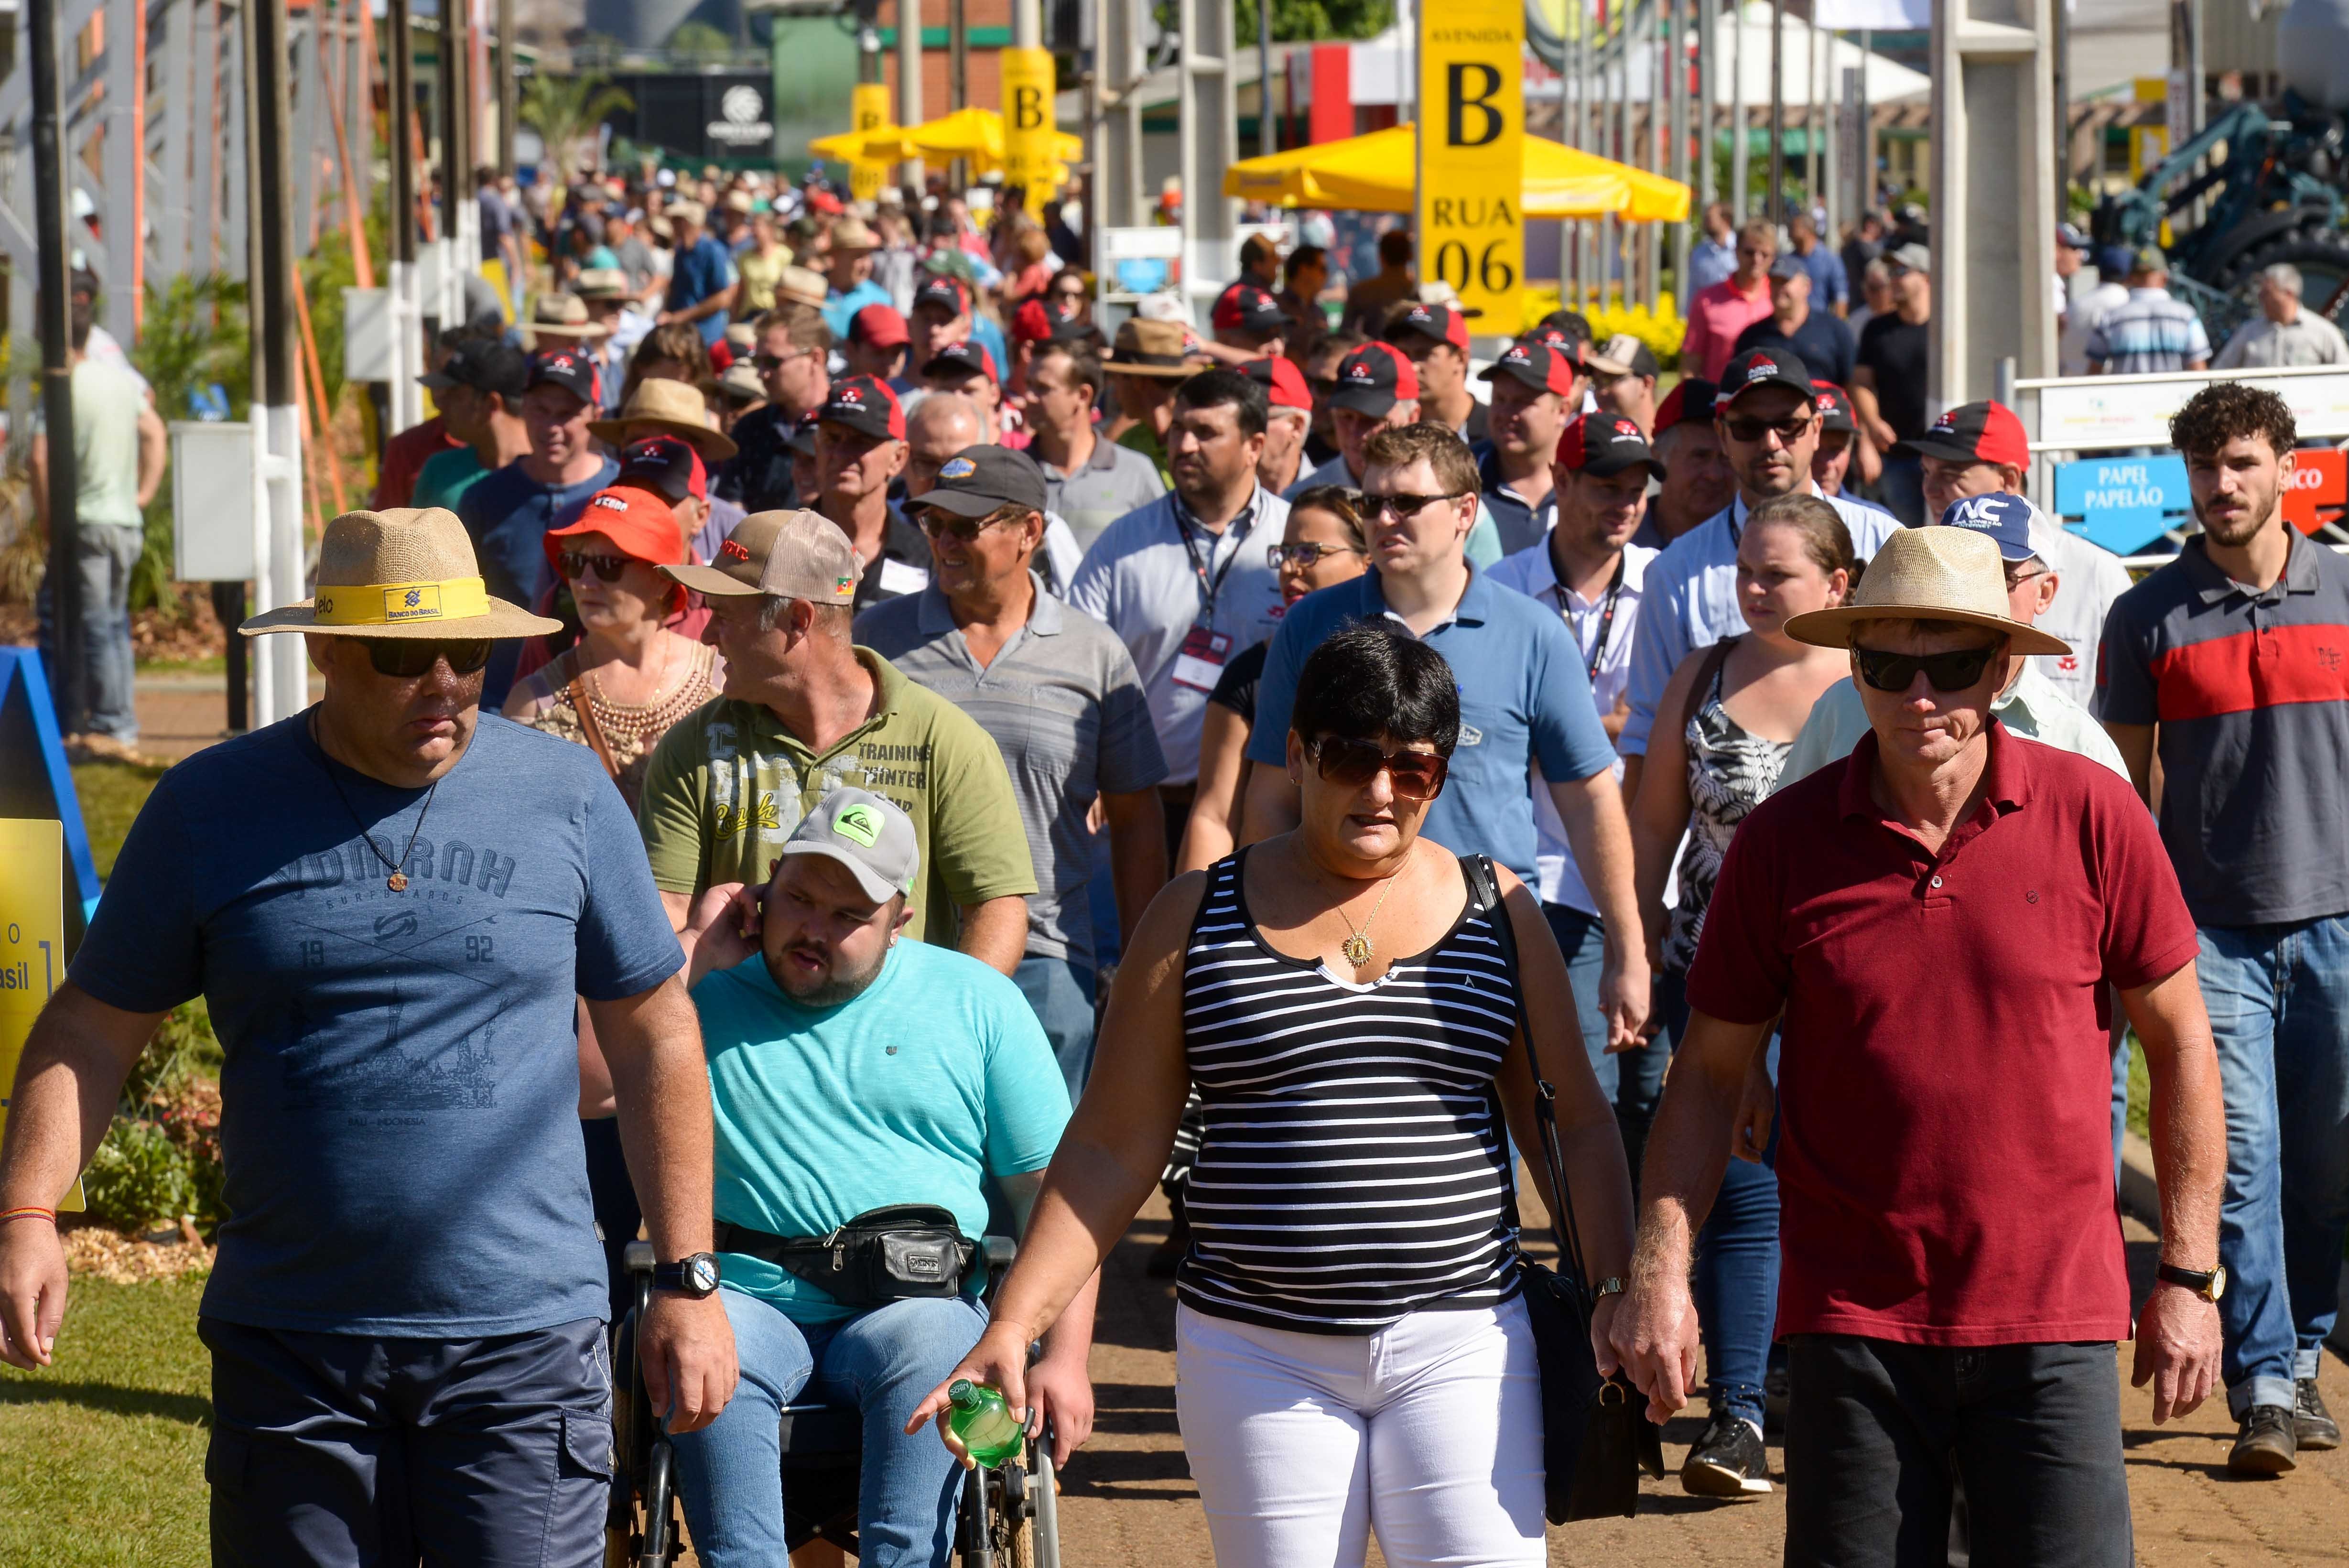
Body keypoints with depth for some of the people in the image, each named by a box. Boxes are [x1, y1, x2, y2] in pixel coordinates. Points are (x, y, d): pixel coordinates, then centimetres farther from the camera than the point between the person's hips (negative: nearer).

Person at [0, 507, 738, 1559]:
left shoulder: (564, 794, 4)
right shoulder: (210, 808, 4)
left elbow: (654, 1035, 10)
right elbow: (92, 1027, 7)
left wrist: (687, 1282, 6)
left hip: (523, 1345, -1)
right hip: (288, 1345, 1)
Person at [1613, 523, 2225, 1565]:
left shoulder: (2091, 816, -3)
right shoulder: (1781, 842, -1)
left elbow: (2179, 1040, 5)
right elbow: (1711, 1071, 6)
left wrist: (2189, 1274, 4)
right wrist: (1660, 1274, -3)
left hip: (2052, 1318, -1)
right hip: (1853, 1319, 1)